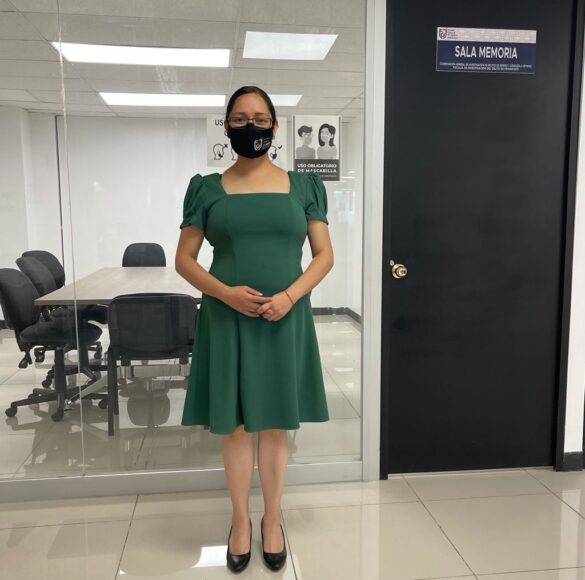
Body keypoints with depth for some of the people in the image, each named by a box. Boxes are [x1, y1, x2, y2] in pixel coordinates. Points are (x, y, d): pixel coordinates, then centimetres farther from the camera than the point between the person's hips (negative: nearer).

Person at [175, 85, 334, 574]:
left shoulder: (304, 186, 5)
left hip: (286, 319, 1)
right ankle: (241, 521, 28)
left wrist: (290, 295, -14)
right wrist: (226, 293, -15)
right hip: (227, 319, 0)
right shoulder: (206, 189, 3)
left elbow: (325, 255, 3)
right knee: (236, 426, 8)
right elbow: (184, 260, 3)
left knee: (276, 424, 9)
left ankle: (272, 520, 29)